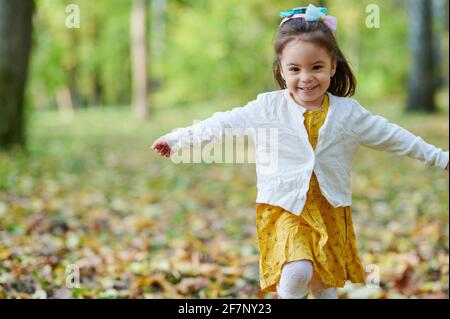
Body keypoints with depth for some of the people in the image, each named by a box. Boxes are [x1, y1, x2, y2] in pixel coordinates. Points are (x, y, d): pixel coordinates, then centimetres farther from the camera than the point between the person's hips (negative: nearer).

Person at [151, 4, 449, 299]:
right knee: (297, 272, -23)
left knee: (325, 286, 10)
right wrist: (178, 139, 3)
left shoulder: (348, 112, 0)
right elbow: (222, 124, 1)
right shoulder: (268, 108, -5)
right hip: (284, 209, -2)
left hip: (331, 211, 2)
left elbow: (391, 136, 9)